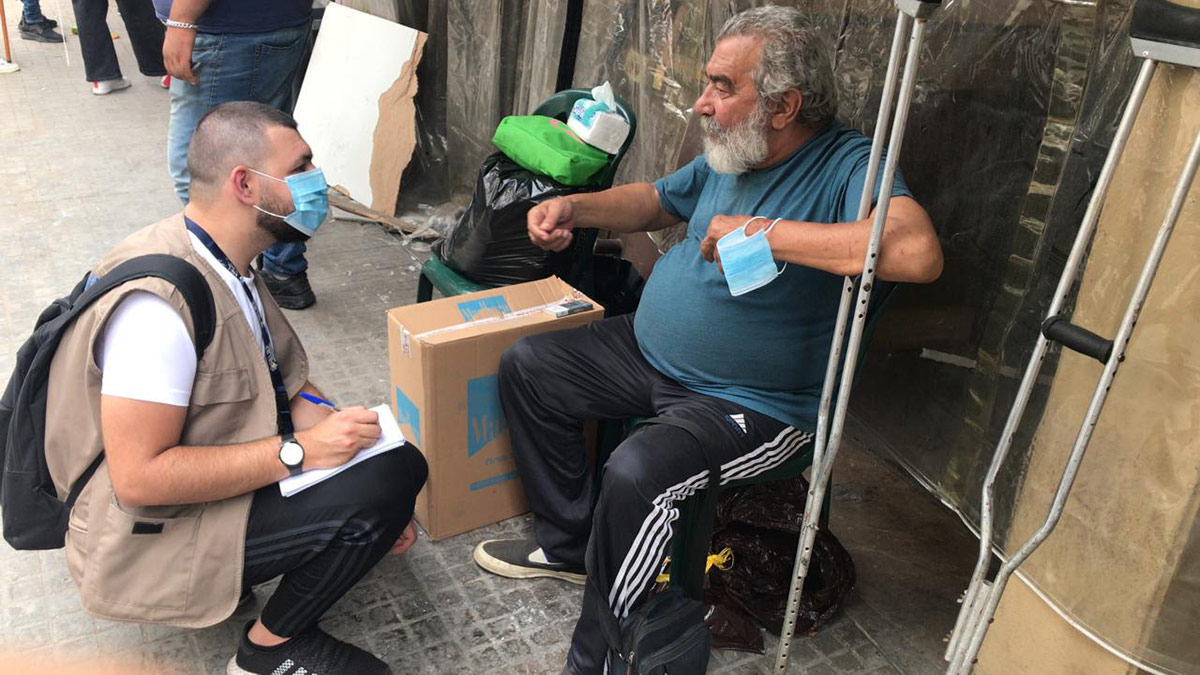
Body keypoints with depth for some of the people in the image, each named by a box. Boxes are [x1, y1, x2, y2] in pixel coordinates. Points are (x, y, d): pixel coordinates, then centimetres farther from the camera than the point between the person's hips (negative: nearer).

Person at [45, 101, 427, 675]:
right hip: (152, 535, -9)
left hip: (209, 475, 9)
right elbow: (138, 477, -29)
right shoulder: (159, 302, -28)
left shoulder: (231, 267, 1)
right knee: (382, 484, -24)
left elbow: (289, 386, 3)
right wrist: (298, 452, -28)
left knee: (398, 460, 0)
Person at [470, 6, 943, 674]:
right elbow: (657, 199, 21)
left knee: (636, 473, -33)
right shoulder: (728, 155, 3)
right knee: (527, 365, 10)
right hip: (649, 352, 9)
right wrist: (575, 207, 2)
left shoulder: (847, 166, -21)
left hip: (754, 406, -8)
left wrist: (757, 231, -34)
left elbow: (918, 252, -41)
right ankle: (569, 543, 20)